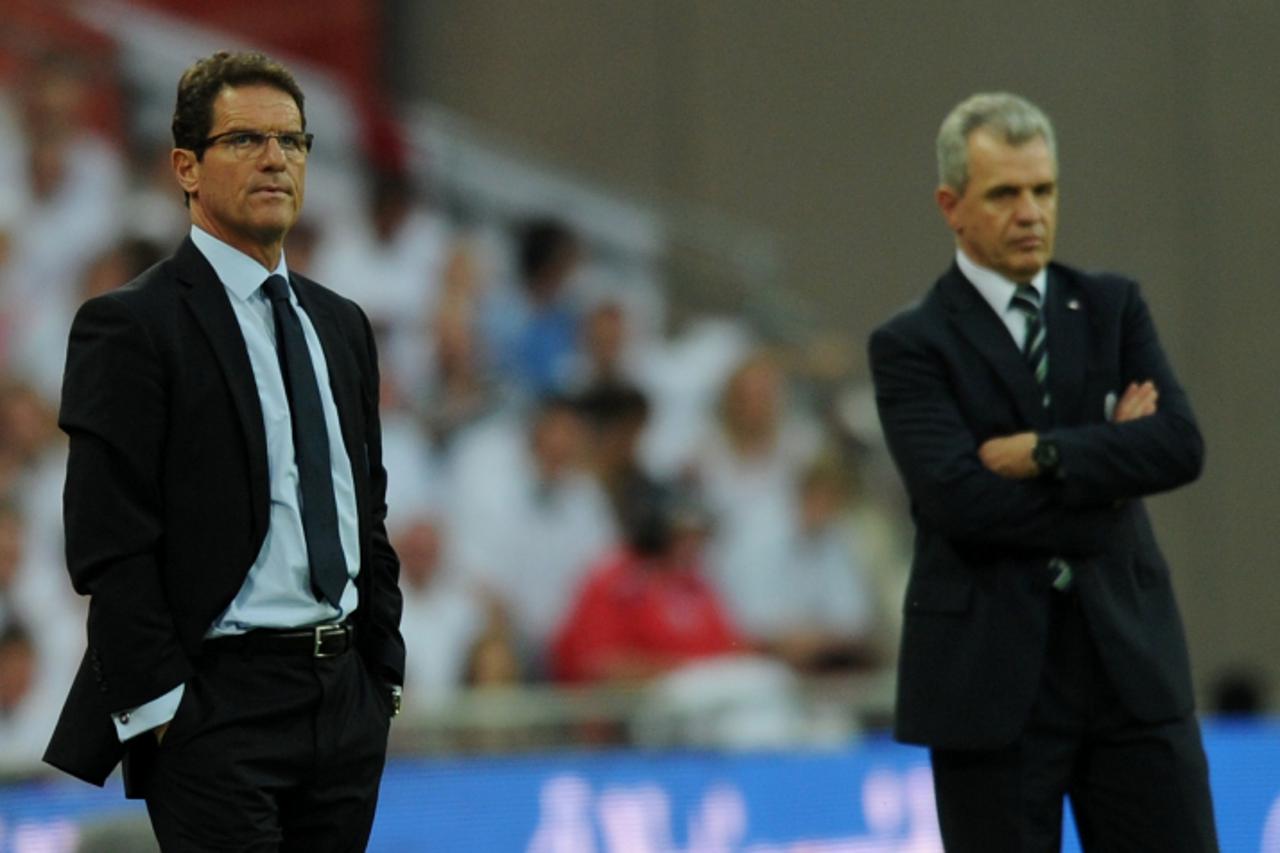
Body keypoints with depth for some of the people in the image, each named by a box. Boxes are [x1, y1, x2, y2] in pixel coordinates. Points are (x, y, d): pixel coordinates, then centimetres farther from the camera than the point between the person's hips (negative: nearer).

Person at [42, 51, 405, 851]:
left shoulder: (341, 326, 16)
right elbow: (109, 545, -12)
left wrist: (383, 679, 14)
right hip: (218, 715, -7)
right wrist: (158, 710, -16)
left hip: (344, 699, 7)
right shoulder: (131, 326, -7)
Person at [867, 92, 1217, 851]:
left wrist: (1045, 454, -14)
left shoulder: (1113, 308, 10)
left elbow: (1181, 445, -5)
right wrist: (1105, 455, -8)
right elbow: (957, 499, -16)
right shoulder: (911, 346, -1)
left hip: (1132, 666, 3)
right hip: (990, 682, -3)